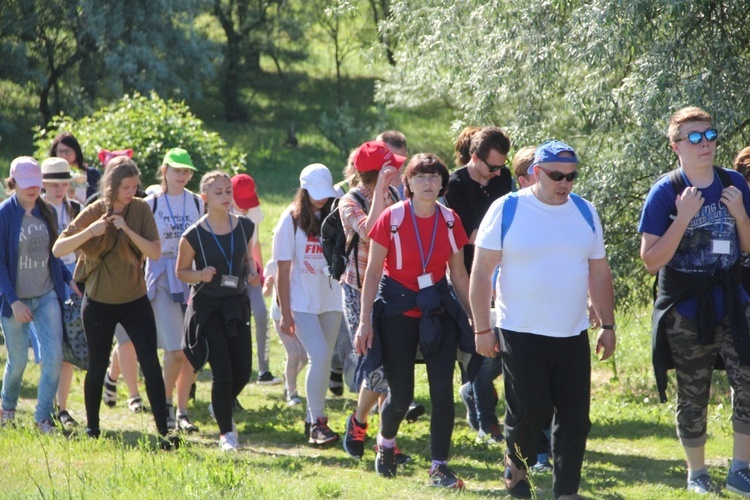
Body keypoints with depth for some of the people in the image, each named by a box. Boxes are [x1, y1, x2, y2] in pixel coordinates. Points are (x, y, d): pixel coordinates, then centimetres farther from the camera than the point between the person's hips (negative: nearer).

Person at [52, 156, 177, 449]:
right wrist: (90, 232, -28)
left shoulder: (140, 209, -5)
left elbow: (155, 252, -12)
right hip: (99, 302, -1)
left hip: (135, 300, 1)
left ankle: (164, 431, -7)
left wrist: (127, 229, -24)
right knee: (97, 368, 8)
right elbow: (58, 249, -14)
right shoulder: (94, 213, -10)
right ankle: (92, 429, 25)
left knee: (151, 364, -8)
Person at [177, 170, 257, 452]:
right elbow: (181, 271, 1)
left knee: (243, 372, 3)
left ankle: (222, 408, 36)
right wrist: (201, 275, -20)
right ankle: (226, 433, 5)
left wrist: (252, 273, -4)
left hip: (237, 305, 4)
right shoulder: (194, 235, -10)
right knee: (222, 371, -9)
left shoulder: (245, 227, 2)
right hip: (207, 307, -4)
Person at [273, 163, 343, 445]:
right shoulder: (291, 220, -5)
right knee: (319, 356, -16)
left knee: (323, 361, 8)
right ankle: (317, 422, -11)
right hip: (302, 303, -4)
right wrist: (285, 313, -8)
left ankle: (312, 420, 19)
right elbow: (283, 270, -5)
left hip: (331, 301, 4)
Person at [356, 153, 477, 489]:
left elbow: (459, 275, 9)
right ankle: (386, 443, 36)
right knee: (401, 396, 4)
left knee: (443, 391, -7)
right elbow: (372, 272, -7)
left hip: (438, 310, 3)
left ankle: (439, 467, 2)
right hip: (398, 311, -3)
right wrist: (365, 321, -10)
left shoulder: (450, 221, 0)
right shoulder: (392, 218, -10)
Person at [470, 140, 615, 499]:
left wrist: (608, 325, 10)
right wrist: (482, 329, -8)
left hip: (572, 335, 4)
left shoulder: (585, 212, 8)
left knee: (575, 417, 1)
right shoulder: (506, 210, -5)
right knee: (529, 409, -10)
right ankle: (517, 462, 19)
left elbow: (599, 272, 14)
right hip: (521, 334, -4)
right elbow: (481, 271, -5)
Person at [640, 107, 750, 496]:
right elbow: (652, 260, -14)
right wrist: (683, 218, -24)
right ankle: (697, 474, 23)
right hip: (685, 313, -3)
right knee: (692, 395, 8)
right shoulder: (665, 193, -10)